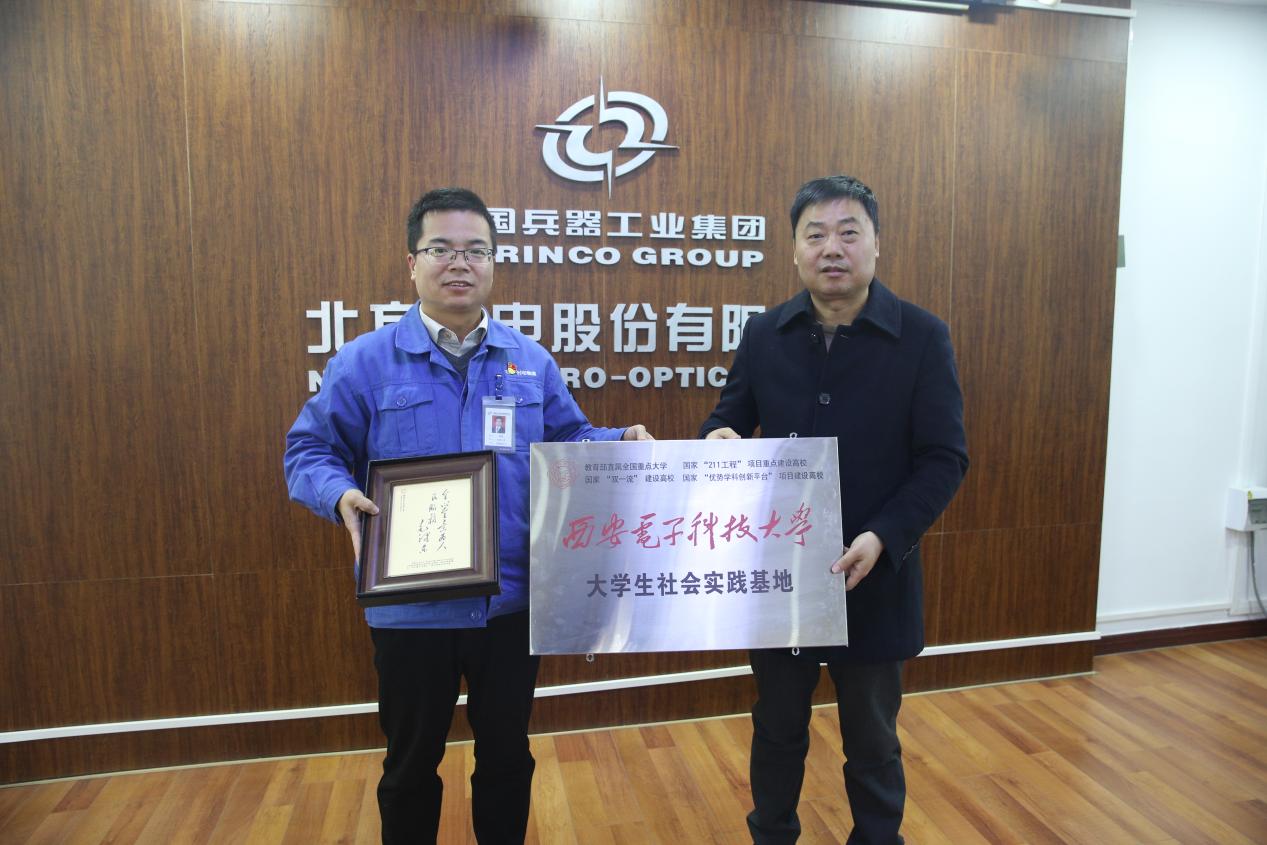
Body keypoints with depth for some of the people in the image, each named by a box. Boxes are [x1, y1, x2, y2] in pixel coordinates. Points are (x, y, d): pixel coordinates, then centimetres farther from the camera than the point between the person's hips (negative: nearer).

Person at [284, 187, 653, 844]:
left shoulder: (532, 362, 4)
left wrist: (620, 443, -6)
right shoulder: (364, 363, -5)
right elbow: (310, 450, 0)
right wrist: (341, 495, -20)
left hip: (512, 604, 2)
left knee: (508, 755, 20)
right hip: (410, 610, -2)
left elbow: (568, 440, 12)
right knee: (412, 764, 19)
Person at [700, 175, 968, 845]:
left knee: (872, 744, 18)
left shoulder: (923, 338, -8)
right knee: (777, 732, 21)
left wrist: (883, 538, -22)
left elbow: (944, 459, -9)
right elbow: (728, 418, 8)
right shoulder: (763, 334, 0)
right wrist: (717, 438, -16)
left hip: (875, 579, -2)